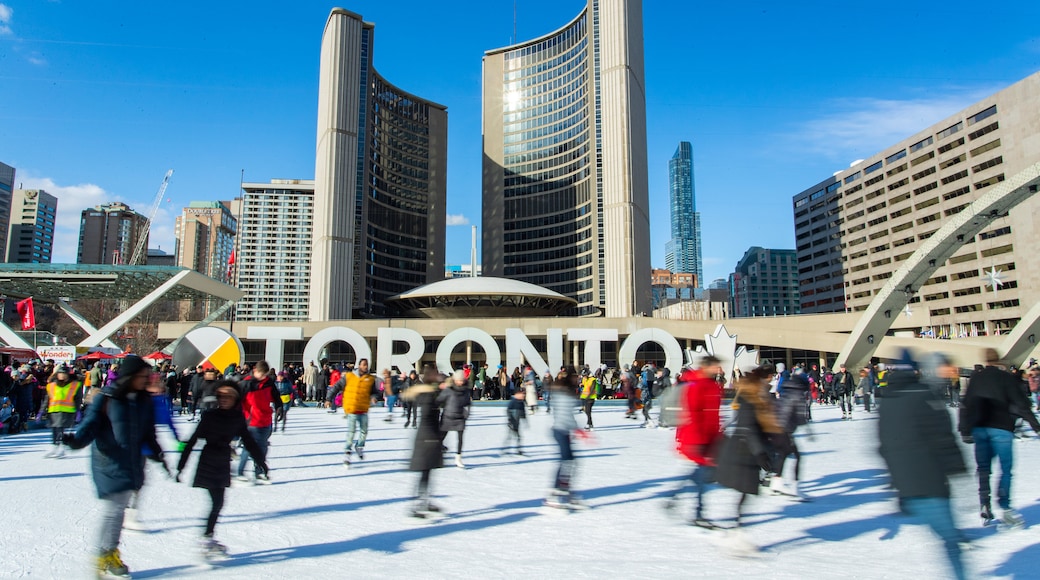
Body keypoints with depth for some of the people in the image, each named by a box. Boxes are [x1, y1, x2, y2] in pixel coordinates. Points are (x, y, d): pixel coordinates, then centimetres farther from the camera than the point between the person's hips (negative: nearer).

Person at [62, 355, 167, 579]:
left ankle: (109, 553, 28)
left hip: (132, 464, 5)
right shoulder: (106, 399, -10)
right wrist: (77, 440, -31)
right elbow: (91, 425, -13)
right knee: (113, 510, -2)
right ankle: (105, 557, 15)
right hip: (109, 463, -5)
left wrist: (157, 454, 8)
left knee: (118, 510, 13)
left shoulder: (144, 402, 6)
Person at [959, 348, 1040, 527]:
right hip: (1000, 428, -4)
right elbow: (1021, 403, -7)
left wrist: (965, 431, 18)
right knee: (1006, 469, -2)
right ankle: (1005, 509, -8)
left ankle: (984, 506, 8)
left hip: (979, 428, 4)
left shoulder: (975, 378, 11)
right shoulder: (1005, 377, 0)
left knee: (983, 467, 11)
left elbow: (966, 406, 12)